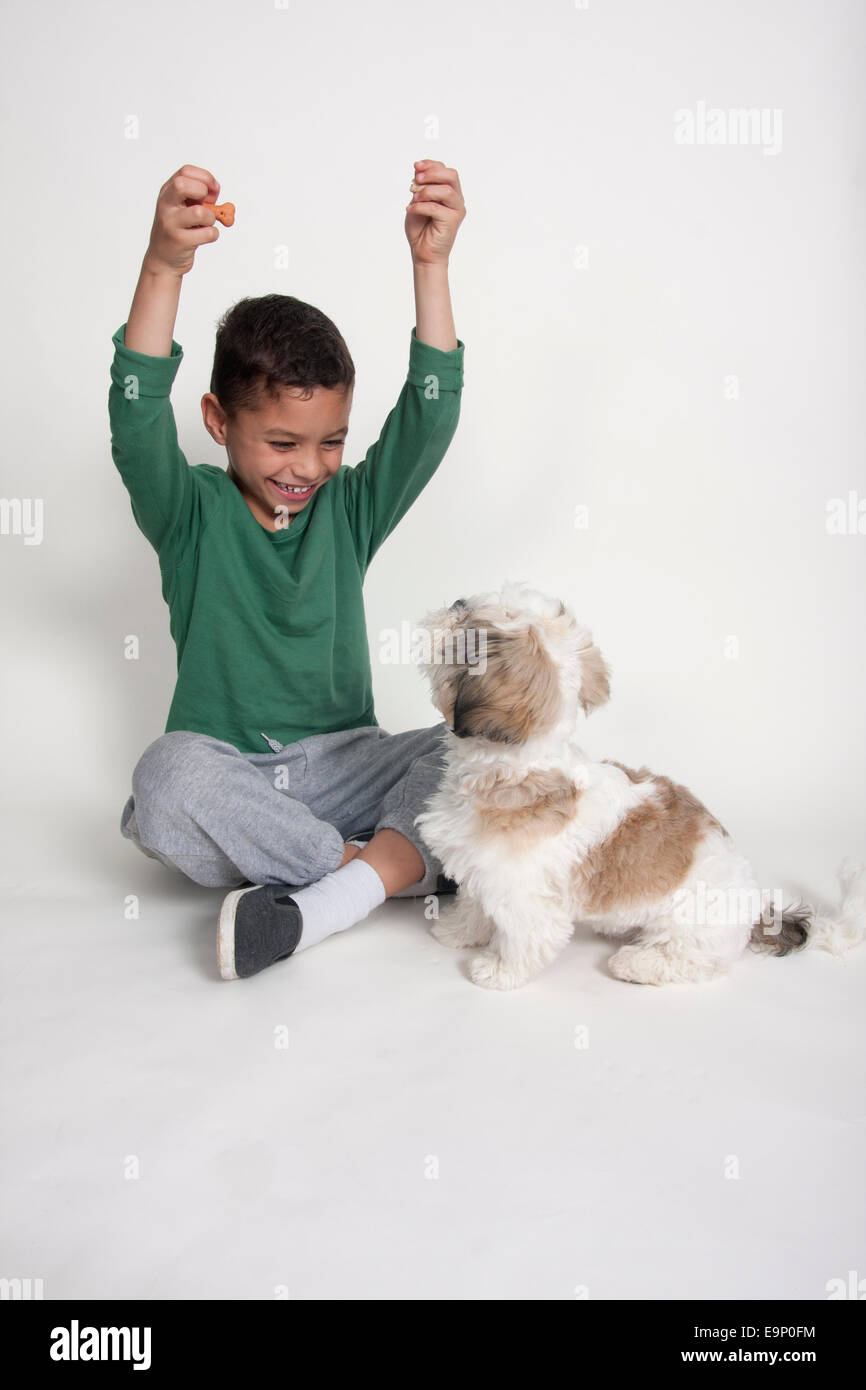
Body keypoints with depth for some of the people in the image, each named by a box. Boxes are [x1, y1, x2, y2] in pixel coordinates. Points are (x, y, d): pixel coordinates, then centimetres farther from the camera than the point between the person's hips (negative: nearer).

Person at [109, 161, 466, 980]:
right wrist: (164, 268, -34)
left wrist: (431, 264, -22)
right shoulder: (192, 517, -1)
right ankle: (403, 868, -25)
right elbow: (137, 427, -21)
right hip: (224, 770, -2)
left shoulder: (350, 510, 4)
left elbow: (429, 419, -9)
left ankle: (325, 904, -33)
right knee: (169, 776, -36)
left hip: (339, 764, 2)